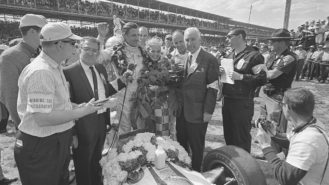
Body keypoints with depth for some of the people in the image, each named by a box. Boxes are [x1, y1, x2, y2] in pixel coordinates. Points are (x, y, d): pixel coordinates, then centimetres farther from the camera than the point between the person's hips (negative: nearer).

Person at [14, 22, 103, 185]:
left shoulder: (55, 67, 8)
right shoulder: (41, 72, -25)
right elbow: (42, 118, -28)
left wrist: (75, 107, 2)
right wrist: (82, 112, -21)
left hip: (58, 142, 9)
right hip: (40, 147, -9)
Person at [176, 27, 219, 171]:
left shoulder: (209, 60, -7)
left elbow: (212, 88, -10)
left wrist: (208, 111, -14)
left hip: (198, 112, -5)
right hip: (181, 110, 5)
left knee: (196, 147, 10)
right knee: (181, 143, 15)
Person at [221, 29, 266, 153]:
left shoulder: (254, 55, -8)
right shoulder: (230, 55, 15)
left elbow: (262, 78, -14)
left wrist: (241, 76, -21)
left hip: (242, 103, -7)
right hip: (227, 100, 7)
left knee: (242, 136, 4)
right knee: (228, 134, 18)